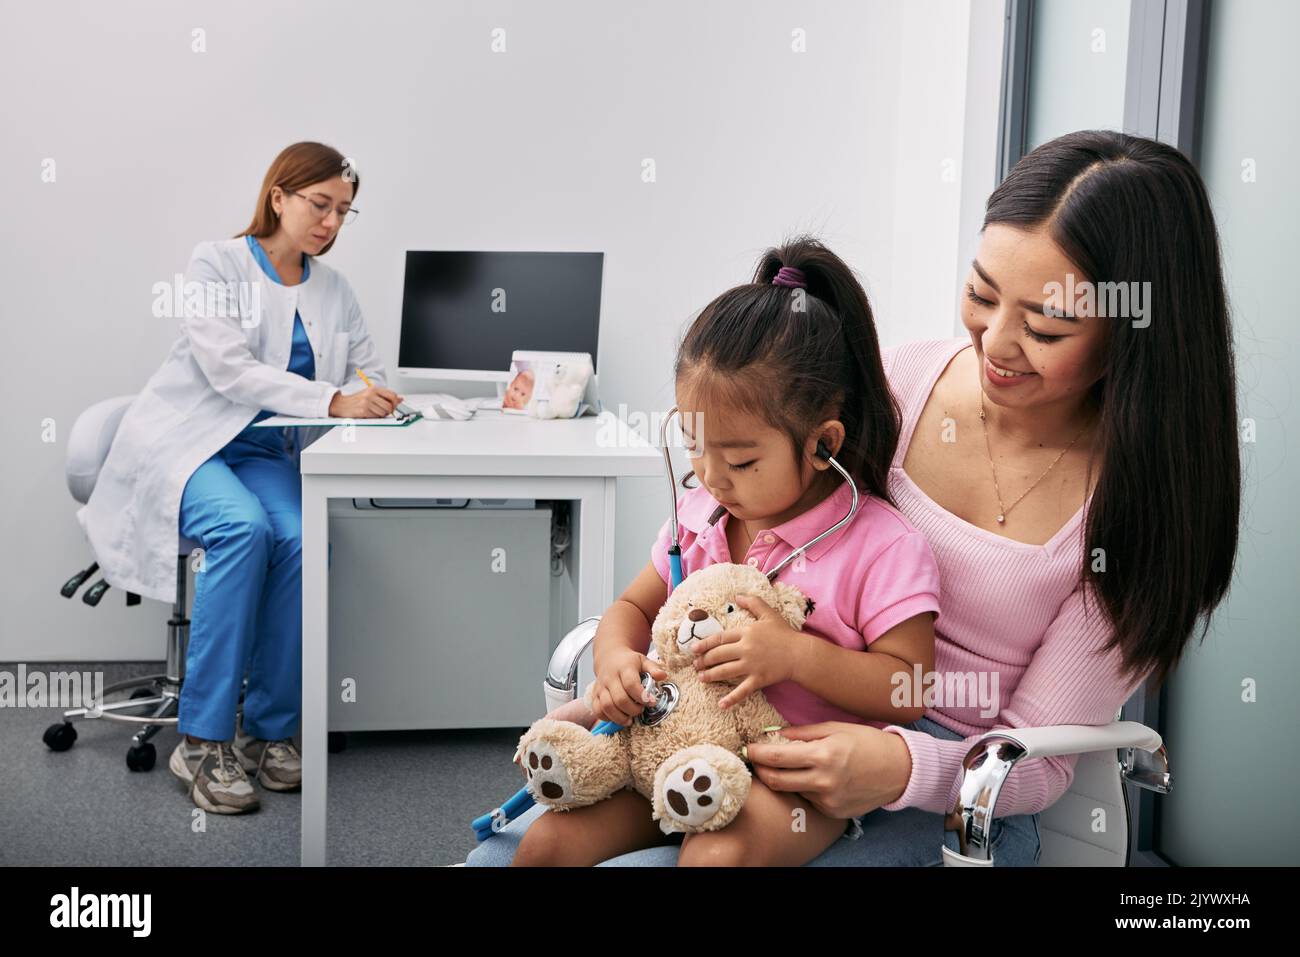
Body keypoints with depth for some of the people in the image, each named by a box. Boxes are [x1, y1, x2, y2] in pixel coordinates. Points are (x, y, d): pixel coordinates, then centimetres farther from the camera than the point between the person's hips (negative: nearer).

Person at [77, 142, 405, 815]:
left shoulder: (333, 290, 11)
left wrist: (373, 397, -12)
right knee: (242, 527, -34)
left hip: (263, 451, 4)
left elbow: (369, 374, 14)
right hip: (184, 441, -4)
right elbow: (229, 369, -19)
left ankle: (267, 731, -14)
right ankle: (202, 741, -25)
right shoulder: (217, 264, -5)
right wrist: (332, 401, -30)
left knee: (300, 539, -28)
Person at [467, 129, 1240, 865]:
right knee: (510, 848, -14)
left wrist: (901, 767, -29)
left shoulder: (1141, 497, -11)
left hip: (953, 798, -3)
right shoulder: (898, 380, -3)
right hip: (788, 728, 4)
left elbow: (1041, 760, -8)